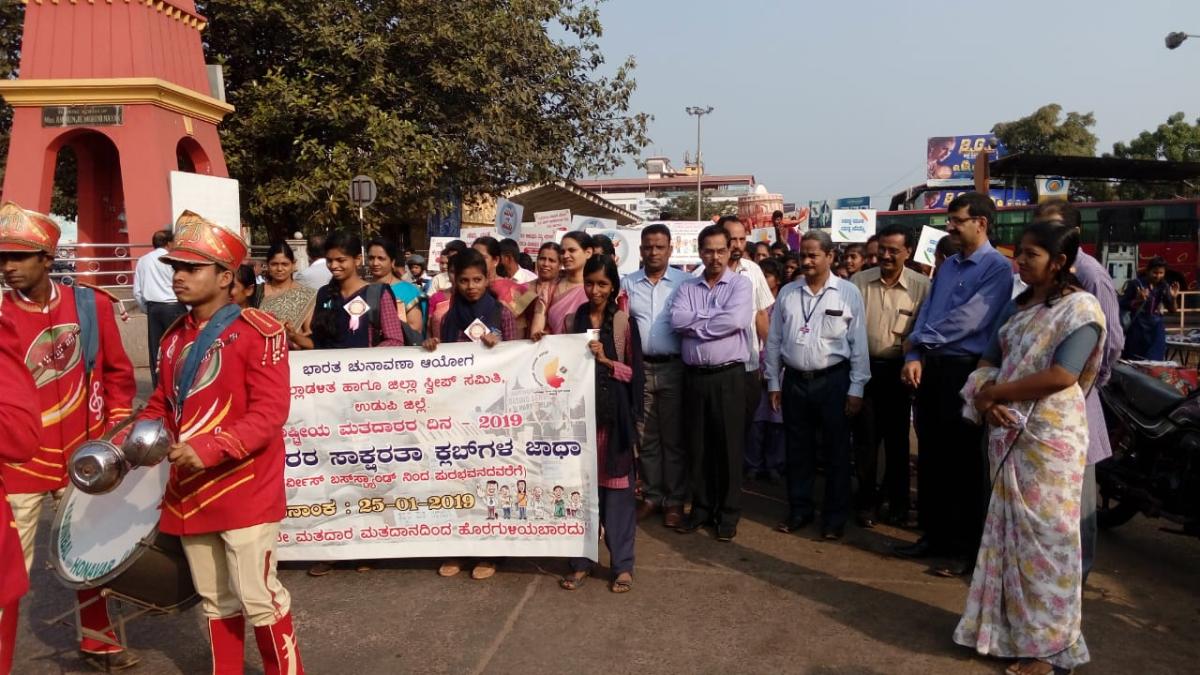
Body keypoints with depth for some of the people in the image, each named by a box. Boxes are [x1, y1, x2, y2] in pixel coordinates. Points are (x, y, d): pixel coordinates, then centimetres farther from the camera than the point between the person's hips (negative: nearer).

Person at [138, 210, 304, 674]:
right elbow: (162, 406, 18)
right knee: (215, 601, 18)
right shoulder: (175, 337, 11)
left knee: (258, 598, -1)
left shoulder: (259, 331, -13)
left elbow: (270, 413, -19)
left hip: (245, 489, -7)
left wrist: (209, 449, -28)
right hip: (189, 489, 7)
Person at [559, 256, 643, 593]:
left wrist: (605, 360, -13)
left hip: (614, 413, -2)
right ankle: (581, 561, 17)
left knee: (616, 485, 1)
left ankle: (623, 564, 11)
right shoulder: (572, 320, 10)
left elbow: (633, 372, 0)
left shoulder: (625, 323, 3)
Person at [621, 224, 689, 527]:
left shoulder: (684, 281, 0)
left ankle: (675, 500, 15)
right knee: (646, 437, 10)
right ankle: (652, 495, 22)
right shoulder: (627, 283, 7)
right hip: (639, 367, 3)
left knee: (673, 437, 6)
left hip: (673, 368, -2)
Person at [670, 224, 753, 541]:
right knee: (698, 445, 11)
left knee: (729, 445, 3)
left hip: (728, 375, -3)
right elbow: (677, 320, -7)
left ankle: (728, 513, 16)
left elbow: (734, 320, -18)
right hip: (694, 375, 4)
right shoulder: (687, 287, 10)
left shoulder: (741, 284, 0)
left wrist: (695, 323, -9)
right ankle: (701, 507, 24)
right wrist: (714, 315, -12)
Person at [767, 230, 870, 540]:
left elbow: (859, 344, -4)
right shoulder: (787, 293, 5)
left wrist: (856, 389, -7)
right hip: (794, 381, 3)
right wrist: (773, 383, 6)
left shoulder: (848, 293, -4)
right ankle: (799, 510, 26)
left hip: (833, 381, -3)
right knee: (798, 450, 12)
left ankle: (835, 516, 20)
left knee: (835, 451, 7)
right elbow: (774, 341, 8)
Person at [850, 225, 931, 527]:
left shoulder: (921, 286, -6)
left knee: (897, 439, 12)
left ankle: (898, 502, 27)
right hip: (864, 367, 1)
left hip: (898, 370, -1)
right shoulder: (859, 281, -1)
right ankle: (866, 501, 20)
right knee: (865, 438, 6)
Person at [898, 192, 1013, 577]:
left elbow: (968, 320, -17)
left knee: (964, 462, 2)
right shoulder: (946, 267, 14)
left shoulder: (997, 268, -9)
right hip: (930, 369, 7)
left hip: (966, 371, -7)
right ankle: (933, 535, 26)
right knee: (930, 457, 13)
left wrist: (920, 339, -6)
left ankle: (965, 548, 14)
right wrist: (914, 357, -4)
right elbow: (925, 314, 11)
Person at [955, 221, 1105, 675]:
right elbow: (988, 363, 11)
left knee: (1044, 534, 1)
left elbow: (1061, 376, -20)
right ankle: (1009, 627, 26)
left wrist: (994, 393, -13)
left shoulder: (1080, 307, -10)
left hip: (1050, 435, -7)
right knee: (1009, 530, 12)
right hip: (1008, 432, 7)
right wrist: (986, 401, -10)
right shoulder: (1016, 307, 13)